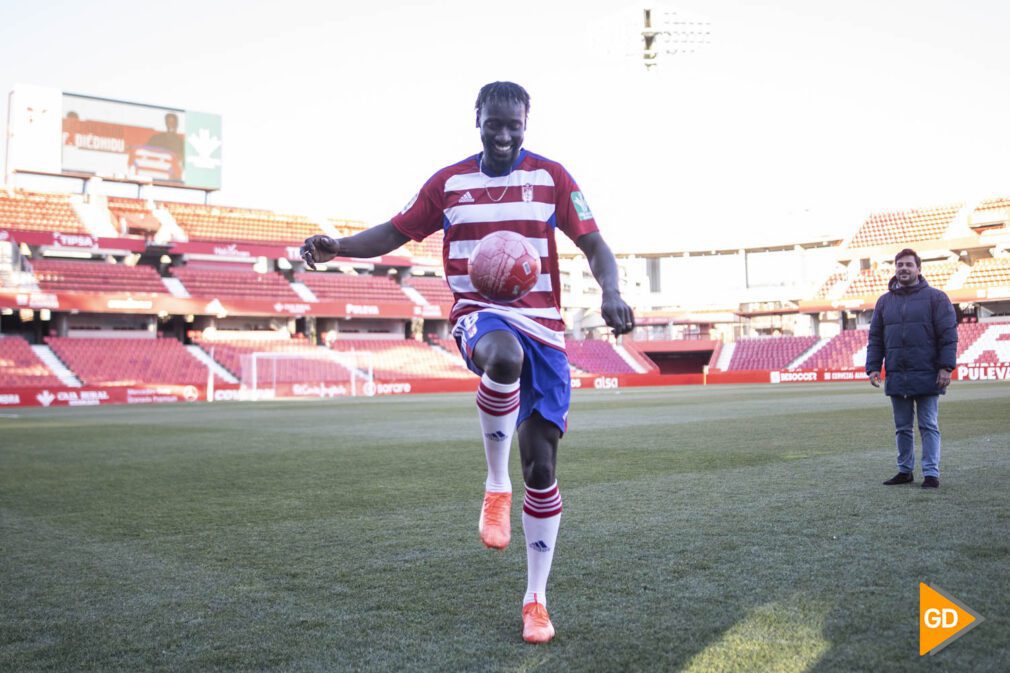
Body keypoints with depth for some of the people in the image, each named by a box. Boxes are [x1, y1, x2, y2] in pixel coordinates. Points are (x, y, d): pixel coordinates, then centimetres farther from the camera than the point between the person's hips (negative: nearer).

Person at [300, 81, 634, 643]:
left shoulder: (551, 176, 4)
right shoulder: (448, 182, 8)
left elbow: (594, 244, 2)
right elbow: (396, 233, 13)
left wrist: (611, 293, -18)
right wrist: (337, 247, -4)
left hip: (543, 325, 1)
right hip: (479, 314, 0)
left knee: (541, 467, -1)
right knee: (504, 357, -41)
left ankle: (536, 599, 14)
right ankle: (496, 486, -17)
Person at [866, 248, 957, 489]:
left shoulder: (935, 297, 0)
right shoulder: (885, 301, 12)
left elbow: (948, 335, -4)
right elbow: (875, 339, 12)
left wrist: (946, 367, -11)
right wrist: (873, 367, 3)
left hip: (926, 376, -4)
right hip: (896, 377, 4)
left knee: (928, 426, 1)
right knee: (902, 427, 10)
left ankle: (931, 473, 4)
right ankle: (905, 471, 19)